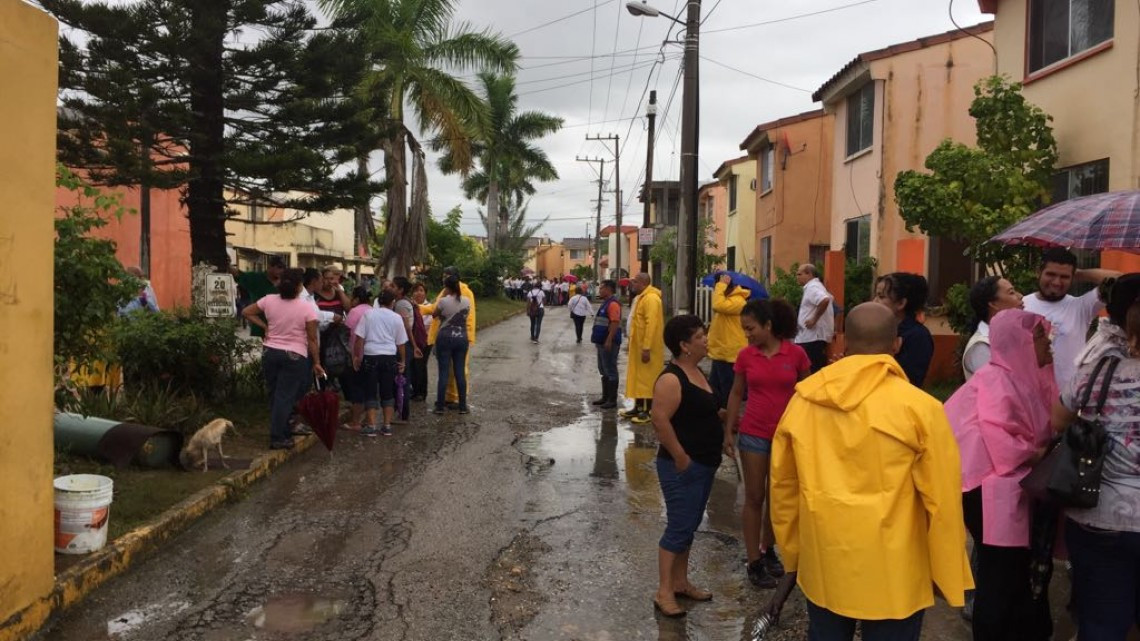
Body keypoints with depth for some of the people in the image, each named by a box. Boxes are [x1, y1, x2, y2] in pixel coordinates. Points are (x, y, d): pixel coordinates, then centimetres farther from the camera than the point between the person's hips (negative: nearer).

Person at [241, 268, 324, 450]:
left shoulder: (269, 300, -3)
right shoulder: (307, 307, -13)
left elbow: (246, 312, 9)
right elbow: (312, 340, -10)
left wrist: (264, 326, 11)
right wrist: (316, 363, -2)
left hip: (270, 352, 4)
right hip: (294, 356, -4)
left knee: (275, 395, 15)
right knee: (285, 396, 1)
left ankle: (282, 433, 24)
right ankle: (277, 438, 4)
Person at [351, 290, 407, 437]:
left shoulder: (369, 314, -1)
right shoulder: (396, 317, 3)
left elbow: (359, 338, -4)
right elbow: (401, 342, 7)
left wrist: (357, 356, 4)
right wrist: (402, 361, 18)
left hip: (371, 356, -1)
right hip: (390, 357, 1)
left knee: (371, 392, 5)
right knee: (388, 392, 10)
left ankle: (371, 426, 3)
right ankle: (387, 426, 12)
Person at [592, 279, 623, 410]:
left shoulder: (613, 304, -16)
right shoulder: (606, 302, 17)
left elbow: (615, 323, -23)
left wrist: (609, 340, -26)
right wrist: (598, 340, 22)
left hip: (609, 343, -11)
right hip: (602, 342, 11)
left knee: (610, 371, -5)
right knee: (603, 371, 15)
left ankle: (612, 400, -1)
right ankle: (605, 397, 23)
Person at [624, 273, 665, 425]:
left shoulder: (651, 298, -18)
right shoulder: (641, 297, 16)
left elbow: (651, 324, -25)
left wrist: (646, 348, -27)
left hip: (647, 347, -10)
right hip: (638, 345, 10)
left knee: (647, 378, -4)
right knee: (639, 377, 15)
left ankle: (647, 412, 2)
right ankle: (638, 408, 23)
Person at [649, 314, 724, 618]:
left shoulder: (697, 371, 10)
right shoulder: (671, 379, -20)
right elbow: (660, 420, -26)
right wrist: (681, 458, -22)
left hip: (704, 465, 9)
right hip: (683, 467, -9)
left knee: (690, 526, 17)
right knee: (679, 528, -4)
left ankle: (681, 582, 29)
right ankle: (664, 592, 7)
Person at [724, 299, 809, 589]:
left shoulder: (796, 354, -9)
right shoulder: (745, 356, -4)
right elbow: (736, 393, 5)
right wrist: (728, 431, 2)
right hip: (753, 434, 0)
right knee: (754, 498, 7)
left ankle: (768, 549, 35)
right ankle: (754, 562, 17)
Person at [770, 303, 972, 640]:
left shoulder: (802, 400, -4)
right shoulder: (919, 408, -15)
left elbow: (782, 485, 4)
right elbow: (942, 501, -11)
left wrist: (792, 554, 17)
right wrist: (950, 577, 3)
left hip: (822, 567, 3)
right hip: (892, 576, -3)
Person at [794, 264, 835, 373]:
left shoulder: (812, 287, -14)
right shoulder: (816, 286, 18)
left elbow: (825, 300, -33)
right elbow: (830, 298, 31)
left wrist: (814, 319, -24)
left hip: (812, 337, -11)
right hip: (816, 335, 11)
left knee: (811, 371, -10)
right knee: (818, 370, 13)